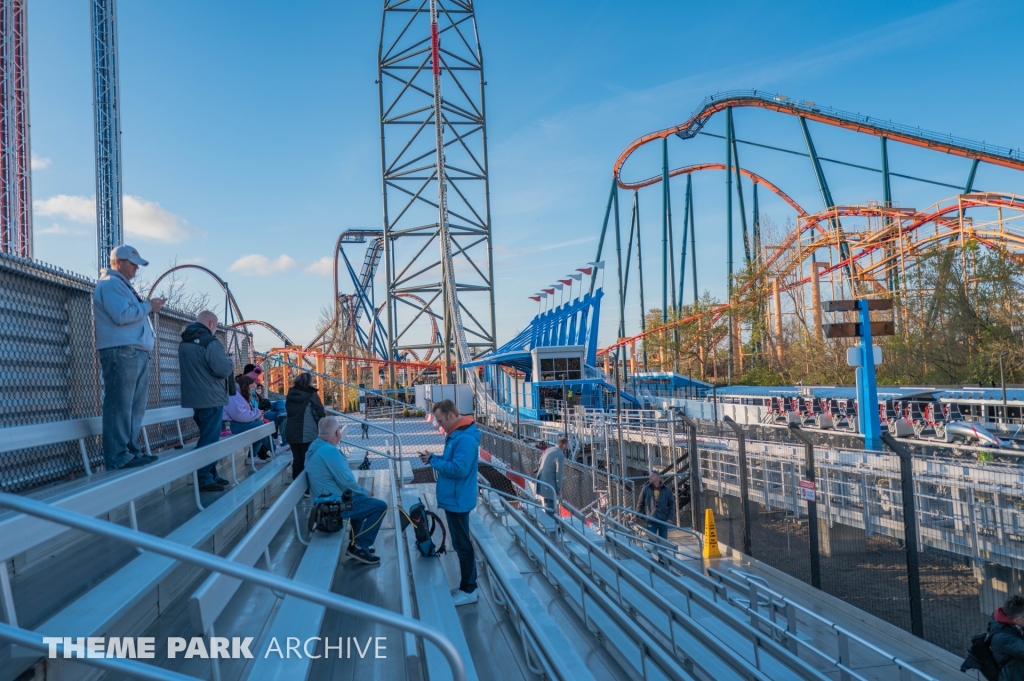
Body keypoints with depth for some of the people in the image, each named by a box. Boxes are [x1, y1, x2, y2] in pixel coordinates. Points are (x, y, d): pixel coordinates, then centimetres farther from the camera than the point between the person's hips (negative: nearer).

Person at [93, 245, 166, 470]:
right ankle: (118, 457, -10)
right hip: (121, 351, -11)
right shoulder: (110, 284, -5)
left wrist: (148, 307, 13)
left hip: (136, 352, 11)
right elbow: (121, 315, -18)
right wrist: (148, 306, -8)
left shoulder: (122, 285, 28)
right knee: (120, 406, -10)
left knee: (136, 406, 11)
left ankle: (130, 450, 17)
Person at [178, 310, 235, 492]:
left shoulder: (184, 343, 14)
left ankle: (211, 475, 22)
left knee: (208, 437, 17)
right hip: (211, 398, -9)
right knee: (210, 439, -5)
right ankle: (203, 479, -4)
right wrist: (230, 362, 0)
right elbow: (223, 369, -21)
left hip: (194, 397, 9)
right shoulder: (209, 342, -15)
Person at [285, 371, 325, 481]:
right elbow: (320, 413, -7)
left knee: (297, 460, 12)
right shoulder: (311, 395, -8)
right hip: (308, 433, -5)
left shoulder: (291, 394, 8)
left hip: (291, 432, 6)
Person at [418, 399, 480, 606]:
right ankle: (467, 585, 29)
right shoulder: (457, 435, 10)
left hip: (458, 501, -10)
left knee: (462, 544, 0)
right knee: (461, 543, 18)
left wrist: (433, 461, -19)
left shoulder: (465, 438, -23)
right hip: (454, 499, 10)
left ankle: (469, 590, 11)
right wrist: (435, 459, 1)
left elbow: (459, 468, -28)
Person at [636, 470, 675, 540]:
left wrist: (670, 517, 0)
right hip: (651, 520, -1)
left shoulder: (667, 490, 4)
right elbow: (640, 503, 7)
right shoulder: (645, 489, 1)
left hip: (663, 520, 1)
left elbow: (671, 503, 9)